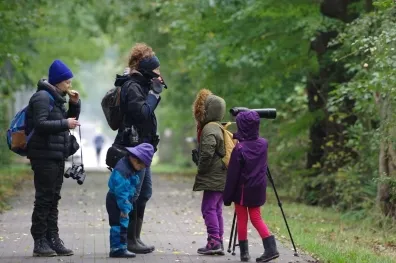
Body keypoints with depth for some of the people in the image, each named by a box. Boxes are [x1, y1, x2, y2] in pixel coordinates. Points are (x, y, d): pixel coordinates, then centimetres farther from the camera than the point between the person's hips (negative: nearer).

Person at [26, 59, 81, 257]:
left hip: (57, 156, 9)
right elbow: (39, 124, -22)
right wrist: (65, 124, -21)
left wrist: (75, 104, 8)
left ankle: (53, 239, 15)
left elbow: (70, 119, 24)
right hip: (45, 156, -9)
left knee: (53, 199, 11)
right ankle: (39, 242, -4)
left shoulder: (56, 98, 17)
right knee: (44, 198, -7)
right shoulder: (42, 97, -12)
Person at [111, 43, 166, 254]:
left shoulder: (140, 86, 16)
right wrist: (155, 92, -15)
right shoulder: (132, 87, -14)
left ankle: (135, 238, 21)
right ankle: (129, 240, -3)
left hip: (141, 147, 11)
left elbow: (146, 111, 19)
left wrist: (155, 92, 7)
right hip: (133, 147, -11)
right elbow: (142, 113, -24)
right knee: (133, 194, -7)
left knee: (145, 192, 15)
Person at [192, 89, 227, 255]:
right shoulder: (219, 128, 16)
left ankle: (214, 241, -12)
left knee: (208, 208, -8)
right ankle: (218, 243, 14)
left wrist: (201, 169, -10)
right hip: (222, 177, 10)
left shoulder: (209, 129, -14)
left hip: (213, 178, -10)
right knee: (216, 209, 12)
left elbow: (207, 153, -25)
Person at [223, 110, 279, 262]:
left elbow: (232, 175, -13)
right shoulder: (263, 144, -2)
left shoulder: (239, 148, -17)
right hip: (258, 188, 5)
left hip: (242, 189, -5)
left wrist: (227, 196, -6)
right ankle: (270, 248, -3)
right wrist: (239, 137, 15)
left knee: (242, 219, 6)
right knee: (256, 217, 11)